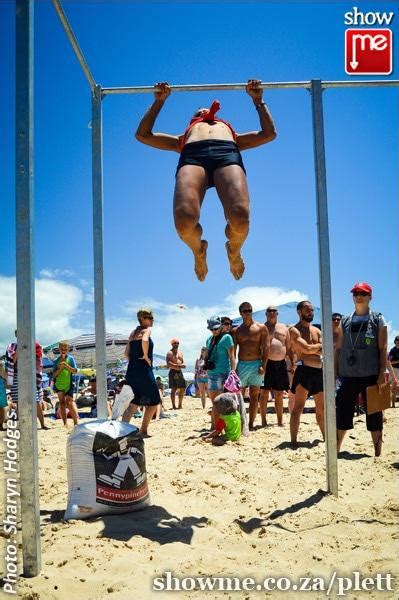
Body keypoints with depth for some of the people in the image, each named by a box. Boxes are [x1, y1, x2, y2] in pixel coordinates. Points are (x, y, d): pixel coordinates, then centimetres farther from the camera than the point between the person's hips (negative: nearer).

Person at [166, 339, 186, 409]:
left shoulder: (180, 353, 19)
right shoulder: (170, 353, -4)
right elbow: (168, 364, -15)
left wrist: (182, 365, -5)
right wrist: (177, 365, -20)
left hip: (180, 372, 7)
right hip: (173, 372, -7)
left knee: (183, 389, 6)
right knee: (174, 389, -7)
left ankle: (180, 405, 16)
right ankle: (173, 405, -4)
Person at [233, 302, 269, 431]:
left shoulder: (261, 328, 3)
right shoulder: (236, 331, 8)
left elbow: (265, 347, -1)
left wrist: (263, 365, -10)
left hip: (256, 364, -1)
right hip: (241, 365, 1)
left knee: (254, 396, 3)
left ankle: (251, 424, 8)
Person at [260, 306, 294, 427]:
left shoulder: (284, 328, 15)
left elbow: (289, 347, 17)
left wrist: (292, 362, 8)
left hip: (281, 364, 3)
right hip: (266, 363, -3)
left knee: (279, 395, 8)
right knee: (264, 393, -2)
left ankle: (280, 421, 16)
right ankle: (263, 421, 5)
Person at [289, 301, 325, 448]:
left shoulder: (316, 330, 17)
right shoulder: (294, 330, -4)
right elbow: (307, 349, -16)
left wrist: (312, 349, -10)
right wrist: (320, 345, 0)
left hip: (319, 371, 7)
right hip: (304, 371, -7)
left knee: (322, 408, 15)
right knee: (298, 407, -8)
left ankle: (326, 438, 27)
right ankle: (293, 441, -6)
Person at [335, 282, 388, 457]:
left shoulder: (378, 320, 3)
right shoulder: (345, 321, 11)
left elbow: (383, 349, -3)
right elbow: (339, 348, 12)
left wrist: (382, 373, -11)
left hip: (371, 375, -3)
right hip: (348, 375, 3)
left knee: (374, 416, 4)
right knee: (342, 415, 4)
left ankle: (378, 454, 15)